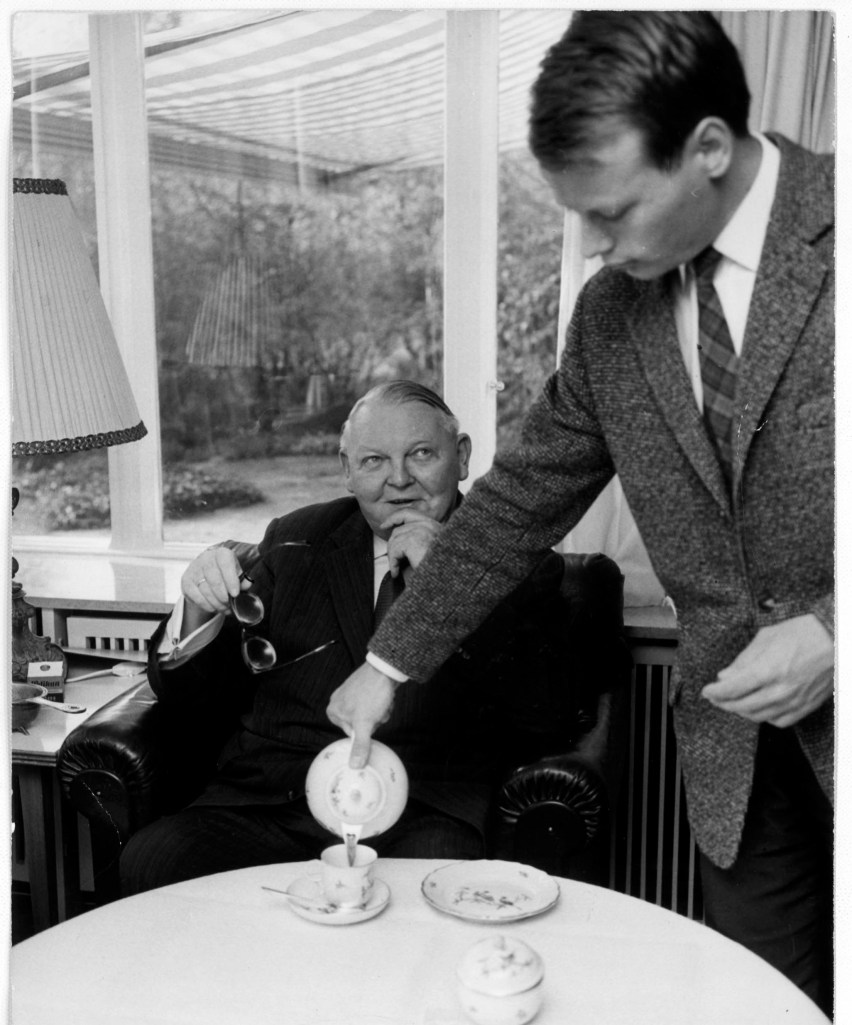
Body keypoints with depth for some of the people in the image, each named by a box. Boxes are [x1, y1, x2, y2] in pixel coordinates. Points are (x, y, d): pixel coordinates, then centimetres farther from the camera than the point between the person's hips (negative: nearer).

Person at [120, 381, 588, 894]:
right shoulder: (297, 541, 16)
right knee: (151, 861, -23)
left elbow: (554, 713, -5)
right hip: (271, 802, 3)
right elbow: (192, 695, 16)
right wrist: (200, 610, -7)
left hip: (425, 817, -3)